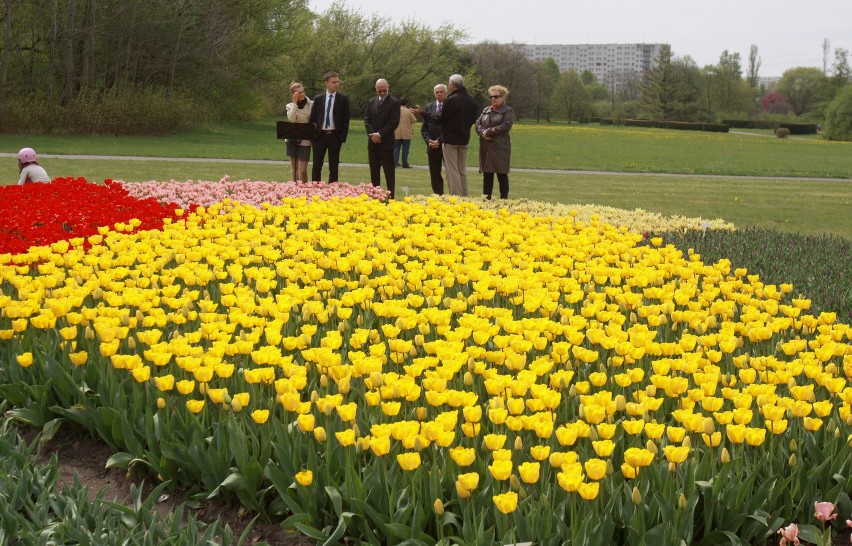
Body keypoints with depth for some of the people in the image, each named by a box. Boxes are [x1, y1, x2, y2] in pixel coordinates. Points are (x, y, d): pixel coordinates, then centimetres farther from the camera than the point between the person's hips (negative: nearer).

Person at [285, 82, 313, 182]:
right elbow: (291, 119, -14)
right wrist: (295, 103, -13)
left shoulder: (311, 104, -1)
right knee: (294, 167, 9)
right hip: (292, 139, 3)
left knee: (303, 170, -8)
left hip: (305, 140, -3)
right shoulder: (290, 106, 5)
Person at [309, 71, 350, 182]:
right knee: (317, 165, 1)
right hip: (320, 135, 2)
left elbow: (346, 120, 0)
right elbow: (312, 118, 10)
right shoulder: (318, 98, 8)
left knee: (333, 167, 2)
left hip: (335, 136, -2)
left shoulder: (343, 99, 2)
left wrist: (343, 137, -7)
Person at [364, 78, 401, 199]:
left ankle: (391, 197, -3)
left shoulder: (394, 103, -3)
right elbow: (367, 120, 8)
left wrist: (380, 134, -15)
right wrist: (372, 134, -8)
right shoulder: (371, 102, 13)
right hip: (373, 143, 5)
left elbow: (394, 122, -10)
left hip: (386, 143, -5)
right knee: (374, 172, 8)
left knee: (389, 173, -4)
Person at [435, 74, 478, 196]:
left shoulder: (450, 100, -17)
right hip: (464, 139, 7)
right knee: (462, 170, 14)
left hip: (451, 139, -7)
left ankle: (455, 196, -7)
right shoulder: (472, 101, 7)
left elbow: (441, 120, -12)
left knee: (452, 171, -4)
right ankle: (464, 196, 14)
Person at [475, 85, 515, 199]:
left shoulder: (508, 111, 0)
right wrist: (482, 132, -10)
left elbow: (505, 126, -13)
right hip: (485, 147, 6)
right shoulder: (486, 110, 18)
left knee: (502, 175, -4)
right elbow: (478, 123, 12)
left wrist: (488, 132, -12)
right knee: (487, 175, 8)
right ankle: (486, 199, 13)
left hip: (500, 147, -6)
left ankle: (504, 199, 0)